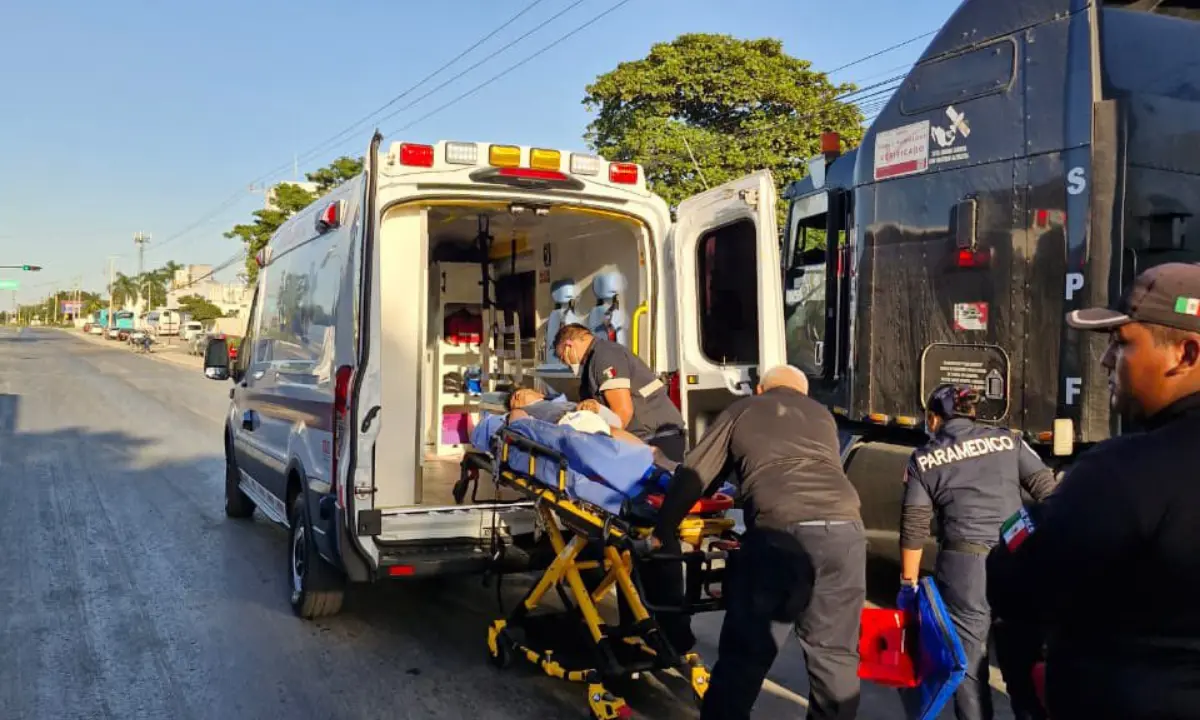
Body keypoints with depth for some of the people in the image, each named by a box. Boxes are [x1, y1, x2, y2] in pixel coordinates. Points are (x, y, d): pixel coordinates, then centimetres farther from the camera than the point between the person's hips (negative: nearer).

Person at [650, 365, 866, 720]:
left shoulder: (741, 410, 24)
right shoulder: (822, 415, 32)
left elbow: (692, 477, 21)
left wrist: (659, 534, 31)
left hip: (779, 532, -3)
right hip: (843, 529, 3)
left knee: (744, 655, 6)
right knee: (833, 653, 14)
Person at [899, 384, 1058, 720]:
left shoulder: (924, 459, 6)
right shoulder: (1008, 440, 10)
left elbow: (914, 529, 4)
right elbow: (1047, 491, 5)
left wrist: (908, 583, 11)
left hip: (964, 564, -2)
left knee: (967, 660, 9)